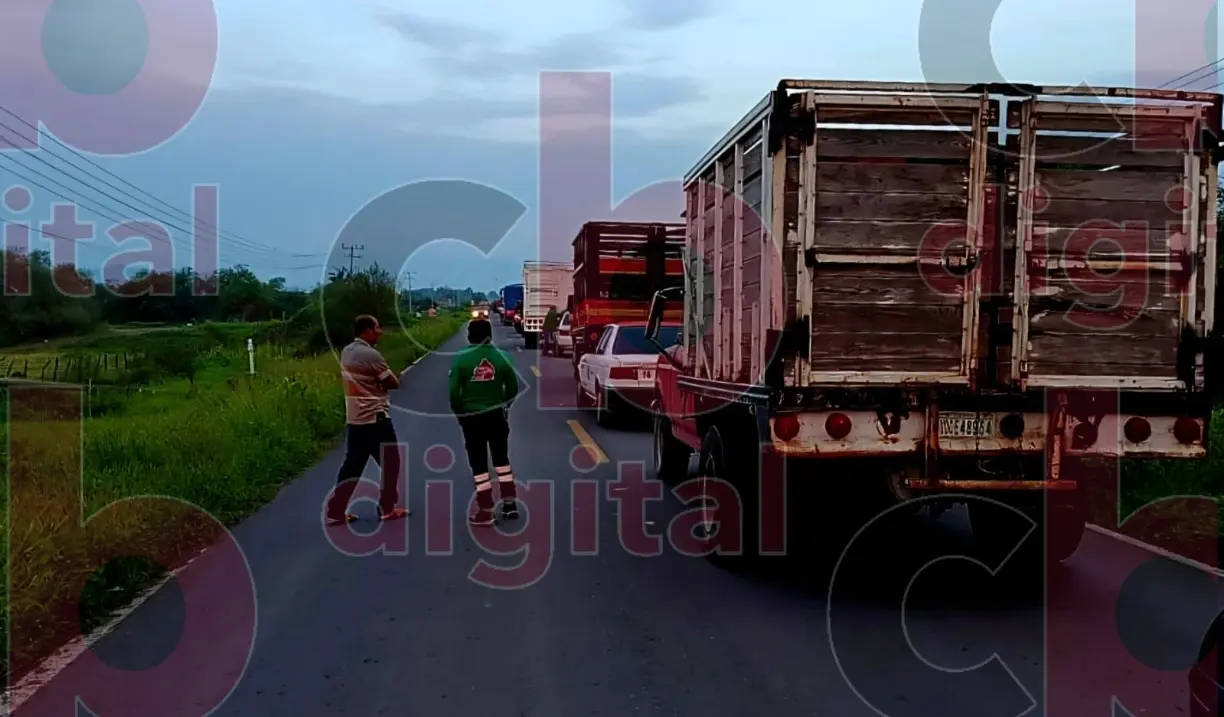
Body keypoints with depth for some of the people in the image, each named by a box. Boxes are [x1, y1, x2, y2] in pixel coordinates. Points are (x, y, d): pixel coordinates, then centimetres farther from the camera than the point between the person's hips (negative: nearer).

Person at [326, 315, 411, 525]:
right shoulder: (371, 355, -16)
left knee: (352, 465, 11)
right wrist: (385, 377, 8)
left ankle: (336, 511, 9)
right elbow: (393, 383, -10)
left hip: (354, 418, 8)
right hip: (375, 418, -8)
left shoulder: (346, 352, 10)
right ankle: (387, 508, 14)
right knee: (390, 463, 7)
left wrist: (377, 382, 3)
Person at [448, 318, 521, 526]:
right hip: (496, 415, 3)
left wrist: (459, 412, 5)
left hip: (471, 417, -3)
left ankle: (486, 511, 7)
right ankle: (509, 504, 20)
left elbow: (453, 390, -12)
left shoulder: (460, 358, -10)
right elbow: (513, 386, 3)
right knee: (502, 459, 18)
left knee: (478, 464, 5)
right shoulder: (500, 356, -2)